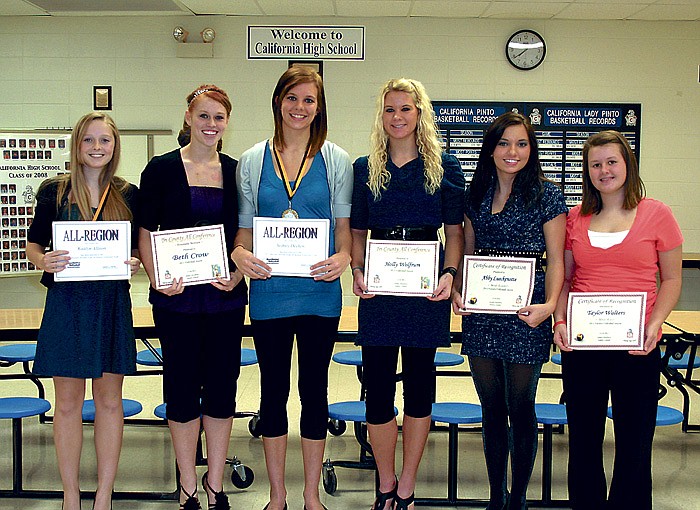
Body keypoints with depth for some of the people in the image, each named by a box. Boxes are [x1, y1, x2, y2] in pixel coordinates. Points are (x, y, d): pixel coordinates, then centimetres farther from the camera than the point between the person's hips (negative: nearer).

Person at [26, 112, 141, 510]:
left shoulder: (129, 195, 5)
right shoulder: (54, 191, 2)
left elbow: (142, 248, 11)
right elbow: (33, 245, 6)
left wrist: (137, 263, -11)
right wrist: (44, 261, -16)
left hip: (112, 302, 1)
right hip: (66, 302, -1)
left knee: (109, 399, 6)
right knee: (68, 402, 4)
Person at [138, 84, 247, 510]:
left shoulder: (236, 171, 7)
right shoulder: (162, 168, 0)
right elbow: (146, 232, 0)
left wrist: (237, 275, -7)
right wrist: (158, 278, -14)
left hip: (225, 295, 2)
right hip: (177, 296, -2)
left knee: (222, 387, 7)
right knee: (183, 387, 5)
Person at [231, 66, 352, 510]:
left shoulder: (335, 160, 4)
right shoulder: (253, 160, 6)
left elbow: (344, 227, 5)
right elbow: (244, 228, 8)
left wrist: (342, 258, -16)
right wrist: (240, 254, -14)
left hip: (320, 292, 0)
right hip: (269, 289, 1)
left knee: (314, 388, 8)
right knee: (273, 389, 8)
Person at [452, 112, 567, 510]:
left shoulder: (547, 196, -2)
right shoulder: (476, 194, 11)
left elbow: (556, 261, -4)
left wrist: (549, 305, -20)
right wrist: (458, 291, -3)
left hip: (525, 314, -4)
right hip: (480, 313, 4)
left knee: (520, 408, 4)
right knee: (492, 408, 11)